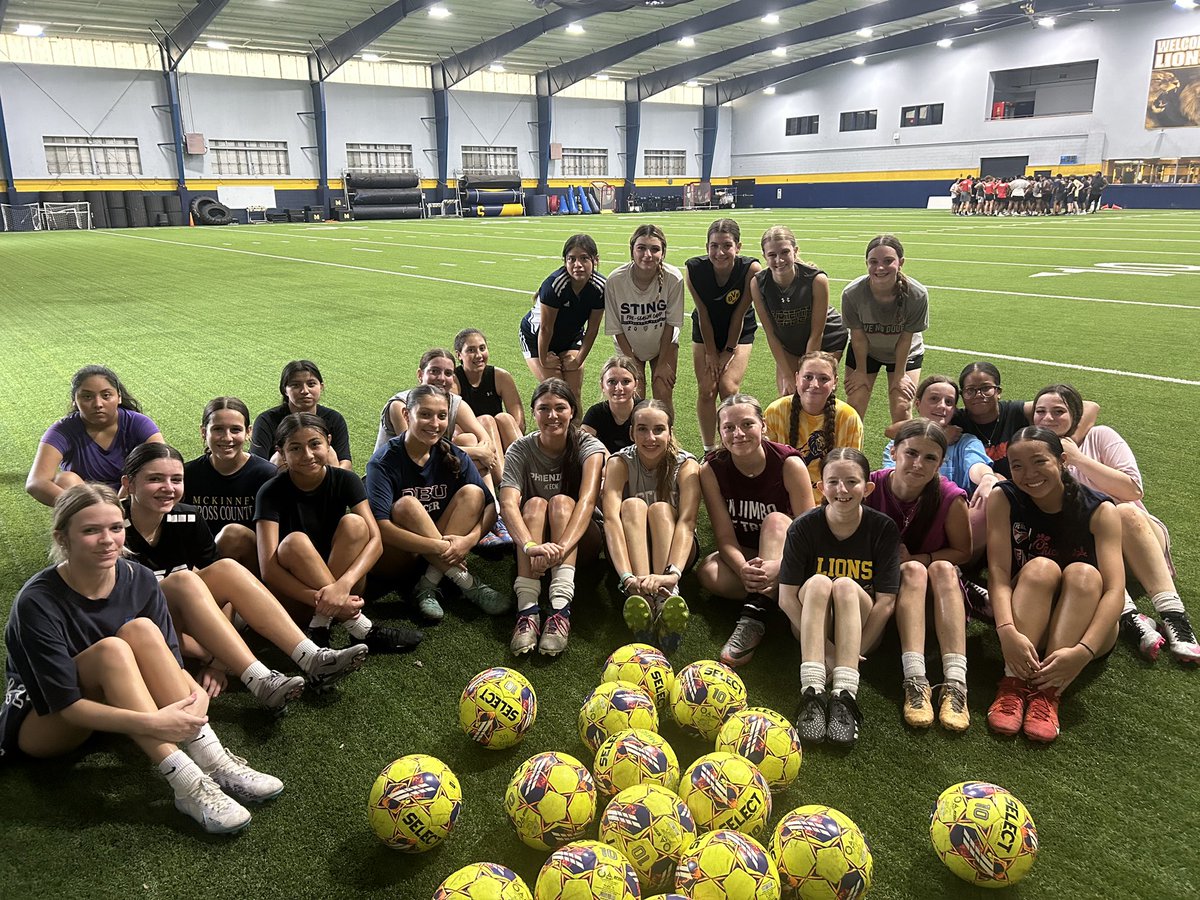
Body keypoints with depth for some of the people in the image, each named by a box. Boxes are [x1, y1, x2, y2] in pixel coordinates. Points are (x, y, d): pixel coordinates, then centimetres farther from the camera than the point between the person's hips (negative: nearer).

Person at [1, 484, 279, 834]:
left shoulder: (138, 580, -11)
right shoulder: (38, 604, -24)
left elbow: (172, 663, -11)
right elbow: (67, 705, -27)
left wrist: (194, 697, -34)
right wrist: (151, 723, -40)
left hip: (111, 704, 4)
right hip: (42, 723, -4)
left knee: (142, 630, -26)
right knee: (111, 649, -33)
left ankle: (211, 761, -33)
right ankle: (185, 783, -43)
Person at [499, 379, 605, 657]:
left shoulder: (588, 446, -11)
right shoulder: (520, 450, -8)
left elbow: (587, 500, -29)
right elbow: (508, 504, -26)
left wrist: (561, 548, -47)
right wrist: (531, 546, -47)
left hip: (580, 541, -1)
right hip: (533, 540, 1)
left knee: (561, 501, -29)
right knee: (535, 504, -28)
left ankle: (561, 607, -46)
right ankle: (527, 609, -45)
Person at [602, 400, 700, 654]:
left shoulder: (686, 464, -13)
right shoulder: (620, 462, -13)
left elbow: (686, 521, -30)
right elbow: (611, 518, -30)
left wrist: (673, 573, -49)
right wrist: (627, 576, -48)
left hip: (673, 553, 0)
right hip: (631, 553, 0)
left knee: (660, 509, -29)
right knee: (633, 505, -28)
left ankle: (666, 599, -51)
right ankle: (642, 597, -51)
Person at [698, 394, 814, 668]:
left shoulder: (788, 463, -17)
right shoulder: (711, 470, -11)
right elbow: (725, 537, -14)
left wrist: (778, 566, -38)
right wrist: (744, 569, -36)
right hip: (743, 557, 2)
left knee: (775, 520, -33)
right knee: (708, 572, -29)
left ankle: (754, 615, -40)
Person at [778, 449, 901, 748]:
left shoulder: (883, 528, -12)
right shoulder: (804, 527, -12)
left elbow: (886, 602, -14)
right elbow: (786, 597, -15)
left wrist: (855, 653, -22)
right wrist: (828, 652, -22)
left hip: (862, 627, 0)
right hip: (811, 624, 0)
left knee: (845, 585, -31)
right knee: (818, 582, -31)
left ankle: (844, 695, -41)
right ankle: (812, 692, -42)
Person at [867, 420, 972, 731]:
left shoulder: (950, 498, -14)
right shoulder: (871, 488, -15)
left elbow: (962, 553, 0)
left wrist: (918, 559, -17)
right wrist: (907, 565, -18)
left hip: (939, 589, 1)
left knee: (943, 569, -30)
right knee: (912, 571, -31)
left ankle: (955, 684, -43)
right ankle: (915, 681, -45)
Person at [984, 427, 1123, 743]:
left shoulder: (1100, 510, -11)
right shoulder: (1003, 498, -8)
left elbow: (1115, 589, -22)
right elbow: (998, 571, -18)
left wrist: (1083, 651, -37)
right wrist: (1007, 632, -36)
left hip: (1084, 626, 0)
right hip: (1023, 623, 0)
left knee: (1082, 573, -28)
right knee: (1041, 567, -27)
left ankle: (1048, 694, -37)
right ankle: (1014, 683, -35)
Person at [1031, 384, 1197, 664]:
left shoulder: (1099, 436, 0)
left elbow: (1134, 490, -11)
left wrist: (1077, 458, -14)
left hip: (1139, 533, 0)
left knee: (1125, 512, -33)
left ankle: (1173, 616, -37)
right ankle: (1130, 617, -43)